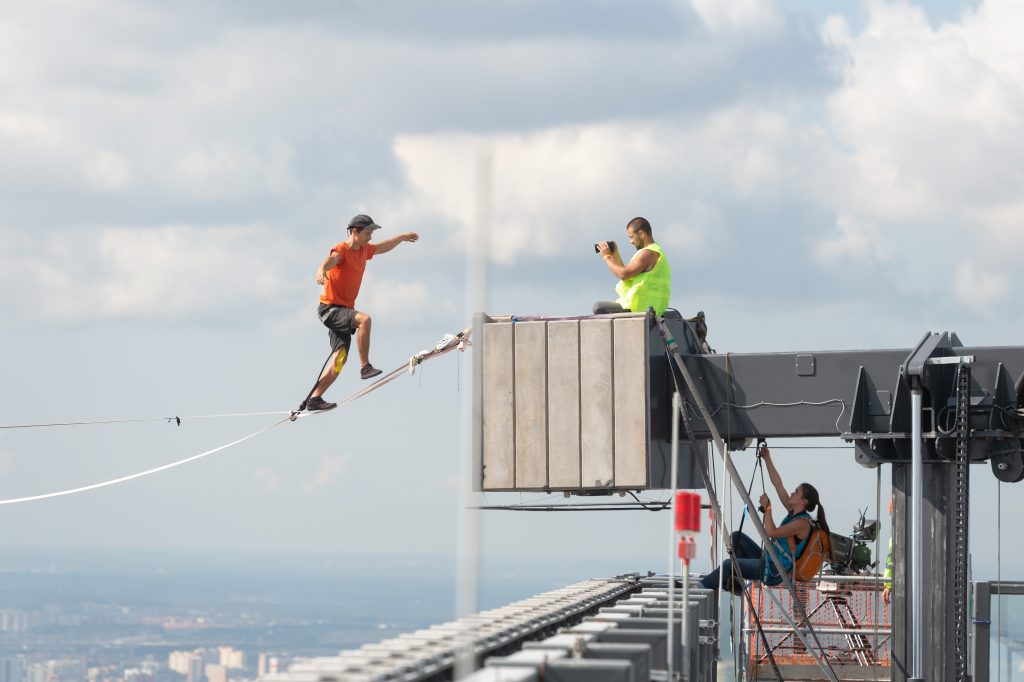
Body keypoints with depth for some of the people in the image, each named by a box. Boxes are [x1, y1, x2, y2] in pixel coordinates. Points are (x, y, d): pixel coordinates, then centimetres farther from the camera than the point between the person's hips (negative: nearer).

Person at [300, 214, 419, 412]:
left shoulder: (364, 250, 12)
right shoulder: (341, 250, -15)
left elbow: (383, 247, 33)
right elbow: (331, 259, -39)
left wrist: (403, 237, 40)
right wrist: (322, 269, -61)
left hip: (344, 310, 9)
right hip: (330, 308, -9)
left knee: (340, 356, -1)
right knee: (364, 319, -32)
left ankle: (314, 399, -1)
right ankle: (365, 367, -27)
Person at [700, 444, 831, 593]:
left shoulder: (803, 523, -20)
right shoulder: (793, 512, 8)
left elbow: (771, 532, -26)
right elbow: (778, 485, 10)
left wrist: (767, 508, -19)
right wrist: (767, 459, 8)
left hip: (773, 572, -10)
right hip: (767, 560, 10)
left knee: (728, 564, -16)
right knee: (737, 536, 11)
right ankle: (735, 583, 8)